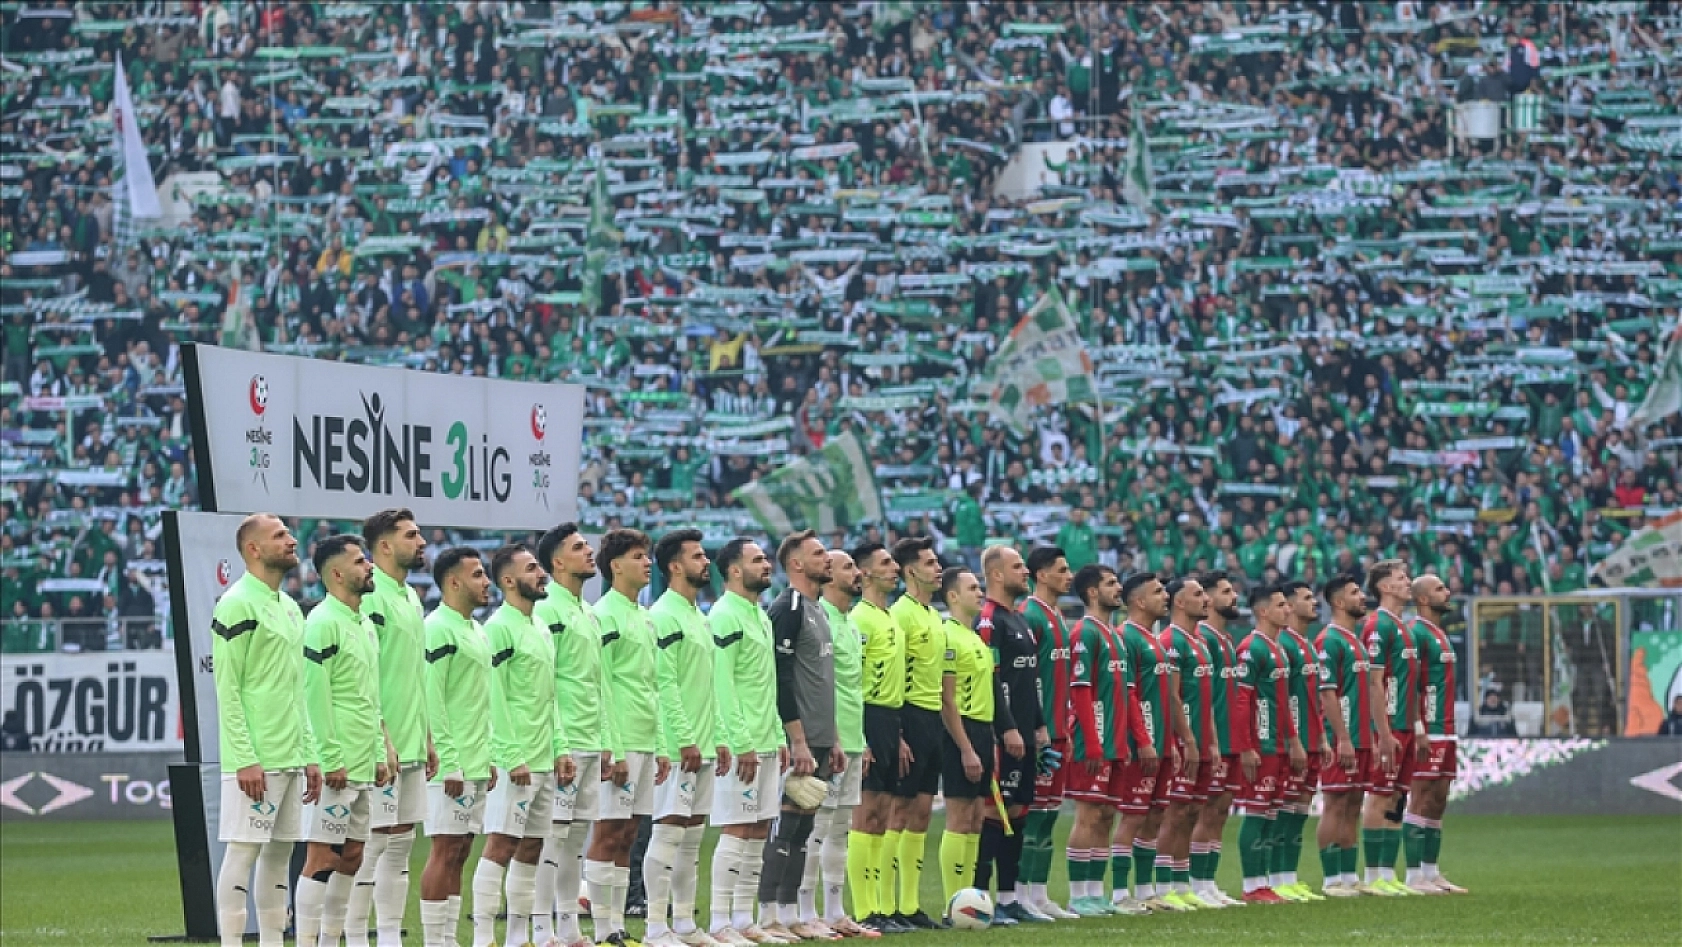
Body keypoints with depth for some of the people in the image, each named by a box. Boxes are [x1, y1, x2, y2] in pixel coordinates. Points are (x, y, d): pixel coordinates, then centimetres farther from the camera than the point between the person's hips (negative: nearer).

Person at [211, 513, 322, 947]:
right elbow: (227, 691, -14)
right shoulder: (237, 606, -10)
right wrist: (245, 760, -19)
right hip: (254, 759, -8)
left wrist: (309, 756, 15)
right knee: (243, 850, -7)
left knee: (280, 851, 9)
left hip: (289, 759, 8)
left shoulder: (289, 607, 16)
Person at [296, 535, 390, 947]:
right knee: (322, 857, -8)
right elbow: (315, 695, -16)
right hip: (337, 767, -9)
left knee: (351, 858, 10)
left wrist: (380, 752, 16)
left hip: (364, 766, 9)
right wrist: (332, 759, -18)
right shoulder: (323, 623, -12)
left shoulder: (364, 623, 16)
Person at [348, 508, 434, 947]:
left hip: (411, 747, 9)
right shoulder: (369, 597, -13)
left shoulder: (410, 598, 16)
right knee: (372, 842, -7)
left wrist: (427, 738, 19)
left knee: (401, 843, 11)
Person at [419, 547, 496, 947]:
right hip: (452, 765, -9)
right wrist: (450, 763, -19)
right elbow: (431, 700, -17)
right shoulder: (438, 629, -12)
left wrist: (488, 757, 17)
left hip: (476, 765, 9)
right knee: (445, 850, -7)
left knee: (460, 851, 9)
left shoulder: (477, 632, 16)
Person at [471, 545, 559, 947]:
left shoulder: (539, 629, 16)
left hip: (544, 760, 8)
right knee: (500, 843, -9)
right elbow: (494, 698, -15)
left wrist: (556, 750, 14)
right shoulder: (499, 628, -10)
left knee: (531, 848, 9)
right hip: (515, 759, -8)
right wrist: (513, 757, -19)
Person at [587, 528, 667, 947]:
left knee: (626, 835, 9)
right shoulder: (605, 615, -10)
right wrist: (614, 751, -17)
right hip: (619, 742, -9)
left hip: (645, 742, 9)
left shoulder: (644, 617, 17)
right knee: (608, 833, -6)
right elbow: (600, 689, -14)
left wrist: (660, 747, 17)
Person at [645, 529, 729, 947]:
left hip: (702, 747, 9)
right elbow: (665, 684, -18)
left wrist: (717, 739, 16)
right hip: (677, 746, -9)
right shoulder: (664, 617, -12)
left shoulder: (700, 618, 17)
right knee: (668, 830, -9)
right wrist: (686, 740, -20)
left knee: (693, 836, 11)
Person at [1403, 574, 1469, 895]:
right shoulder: (1417, 633, -11)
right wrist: (1419, 728, -23)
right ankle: (1415, 877, -8)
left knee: (1438, 803, 11)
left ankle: (1431, 874, 15)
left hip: (1445, 732, 10)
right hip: (1429, 733, -10)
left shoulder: (1440, 635, 19)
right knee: (1421, 802, -9)